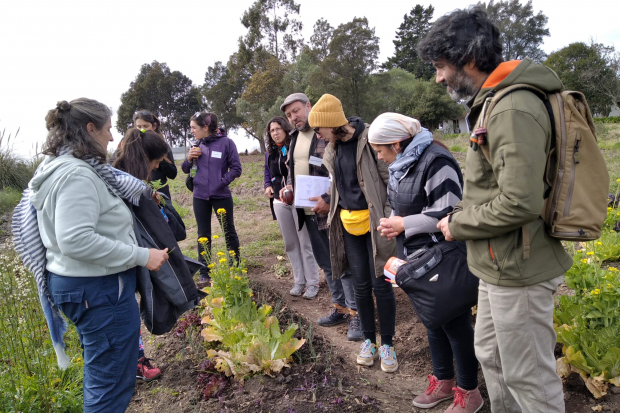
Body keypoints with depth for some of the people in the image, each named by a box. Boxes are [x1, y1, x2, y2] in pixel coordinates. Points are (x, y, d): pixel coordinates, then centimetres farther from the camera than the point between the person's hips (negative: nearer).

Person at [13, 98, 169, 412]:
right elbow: (76, 241, -29)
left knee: (99, 370, 27)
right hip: (99, 290, -11)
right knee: (112, 382, 3)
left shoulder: (57, 168, 11)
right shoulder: (77, 174, -21)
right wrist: (141, 256, -25)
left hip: (74, 281, 11)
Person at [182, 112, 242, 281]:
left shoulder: (226, 142, -8)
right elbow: (185, 170, 13)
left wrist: (222, 181, -19)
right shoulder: (197, 145, 6)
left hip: (221, 195, -4)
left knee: (229, 232, 9)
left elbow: (236, 169, -7)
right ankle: (204, 272, 20)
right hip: (200, 196, 4)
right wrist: (189, 159, -7)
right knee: (203, 235, 10)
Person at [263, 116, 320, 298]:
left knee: (305, 242, -2)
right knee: (290, 244, 11)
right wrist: (268, 186, 8)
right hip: (279, 202, 6)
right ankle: (299, 280, 22)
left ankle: (312, 282, 9)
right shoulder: (270, 152, 12)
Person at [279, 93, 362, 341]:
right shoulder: (295, 138, 14)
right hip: (308, 212, 9)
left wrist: (328, 200, -25)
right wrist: (287, 187, 6)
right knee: (326, 264, 17)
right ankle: (340, 308, 31)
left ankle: (356, 314, 12)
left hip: (331, 211, -8)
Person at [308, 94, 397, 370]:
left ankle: (387, 344, 20)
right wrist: (327, 203, 7)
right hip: (349, 223, 6)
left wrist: (389, 218, -15)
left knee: (381, 284, 2)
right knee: (360, 285, 11)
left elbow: (391, 179, -13)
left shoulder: (370, 140, -14)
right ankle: (369, 340, 28)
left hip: (374, 222, -6)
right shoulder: (333, 148, 9)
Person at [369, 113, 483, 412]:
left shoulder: (435, 161, -21)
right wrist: (394, 223, -2)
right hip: (416, 258, 9)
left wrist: (402, 225, -19)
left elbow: (447, 214, -25)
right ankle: (444, 382, 38)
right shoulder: (401, 164, 7)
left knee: (455, 323, 6)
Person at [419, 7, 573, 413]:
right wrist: (461, 211, 7)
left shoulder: (514, 111, -22)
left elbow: (520, 203, -28)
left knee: (528, 377, 9)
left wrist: (458, 226, -15)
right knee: (491, 355, 25)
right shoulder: (493, 102, 10)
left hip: (518, 269, -10)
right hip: (499, 264, 10)